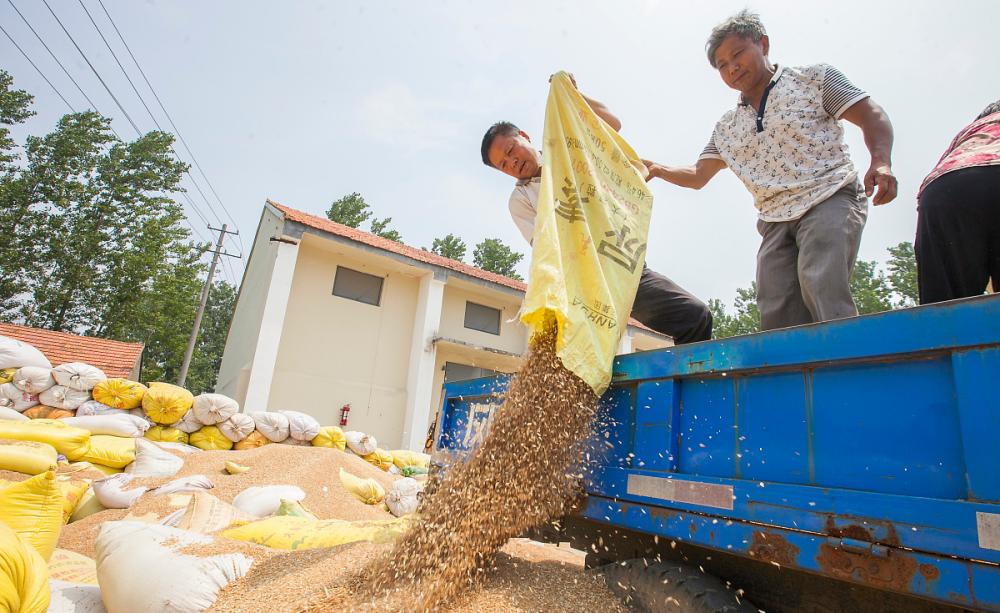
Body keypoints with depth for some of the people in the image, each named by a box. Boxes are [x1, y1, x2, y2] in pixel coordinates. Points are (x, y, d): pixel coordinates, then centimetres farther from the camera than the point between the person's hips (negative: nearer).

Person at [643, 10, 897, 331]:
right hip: (775, 220, 4)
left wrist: (881, 161, -14)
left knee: (820, 286, -28)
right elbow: (698, 175, 20)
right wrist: (657, 169, 2)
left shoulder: (814, 78, 9)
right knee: (777, 314, -10)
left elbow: (872, 116, 5)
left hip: (829, 198, -4)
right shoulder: (726, 128, 20)